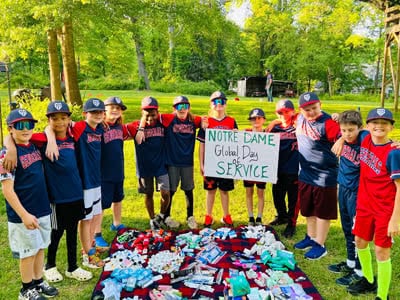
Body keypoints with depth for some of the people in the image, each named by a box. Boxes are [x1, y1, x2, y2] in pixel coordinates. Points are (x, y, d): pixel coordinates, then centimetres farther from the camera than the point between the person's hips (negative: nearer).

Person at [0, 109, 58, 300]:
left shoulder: (34, 147, 4)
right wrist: (24, 215, -20)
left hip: (43, 210, 7)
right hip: (24, 215, -6)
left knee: (40, 248, 18)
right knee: (28, 252, 8)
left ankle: (38, 282, 35)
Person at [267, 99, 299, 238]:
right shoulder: (275, 128, 8)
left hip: (293, 170, -5)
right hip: (278, 169, 5)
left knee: (293, 199, 6)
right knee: (277, 196, 19)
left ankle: (291, 224, 25)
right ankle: (282, 216, 43)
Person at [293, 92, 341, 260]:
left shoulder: (328, 123, -19)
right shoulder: (300, 119, 2)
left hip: (324, 176, -7)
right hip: (305, 173, 7)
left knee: (322, 212, 7)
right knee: (308, 209, 20)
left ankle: (320, 246, 20)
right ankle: (311, 237, 38)